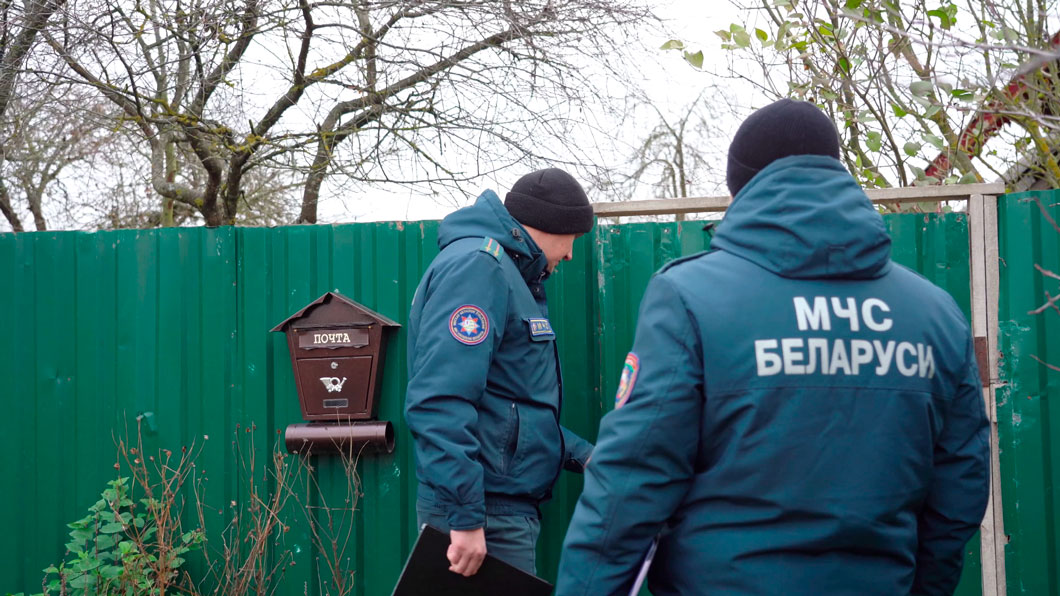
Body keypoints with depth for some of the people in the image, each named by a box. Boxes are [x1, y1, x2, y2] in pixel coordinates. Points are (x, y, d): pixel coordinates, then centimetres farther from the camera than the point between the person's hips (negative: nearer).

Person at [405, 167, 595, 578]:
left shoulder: (510, 273, 19)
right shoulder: (476, 266, -14)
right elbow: (442, 402, -25)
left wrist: (582, 456, 17)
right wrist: (465, 517, -27)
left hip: (508, 509, 10)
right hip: (484, 515, -10)